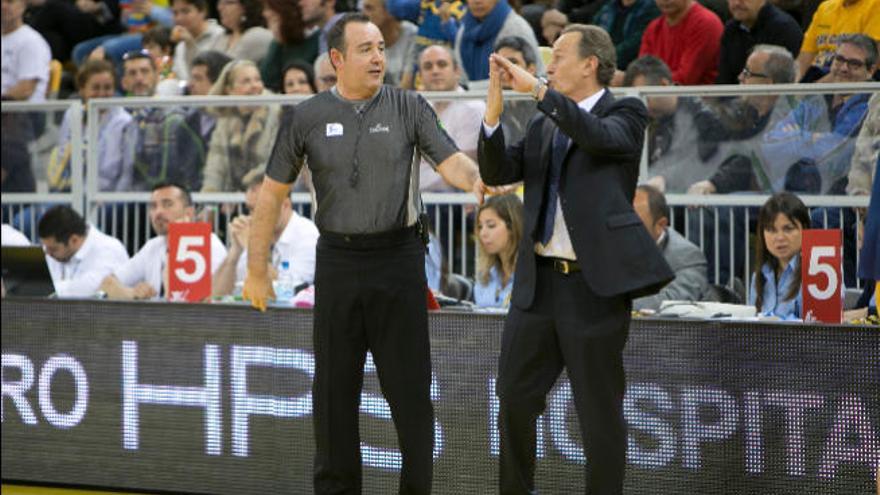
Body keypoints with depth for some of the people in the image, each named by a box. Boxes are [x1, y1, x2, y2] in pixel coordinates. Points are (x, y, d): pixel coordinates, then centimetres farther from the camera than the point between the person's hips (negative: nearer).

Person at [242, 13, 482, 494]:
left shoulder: (409, 107, 2)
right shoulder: (308, 117, 3)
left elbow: (450, 161, -8)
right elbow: (272, 191, 7)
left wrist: (477, 180, -31)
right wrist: (256, 269, 5)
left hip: (398, 255, -1)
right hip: (338, 259, 1)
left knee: (409, 383, 0)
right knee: (334, 386, 5)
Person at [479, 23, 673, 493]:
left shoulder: (625, 115, -2)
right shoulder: (542, 127, 15)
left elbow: (599, 138, -24)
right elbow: (496, 172, 4)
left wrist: (537, 89, -24)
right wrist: (494, 110, -11)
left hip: (595, 285, -6)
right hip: (538, 283, 6)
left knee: (600, 410, 0)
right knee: (514, 400, 9)